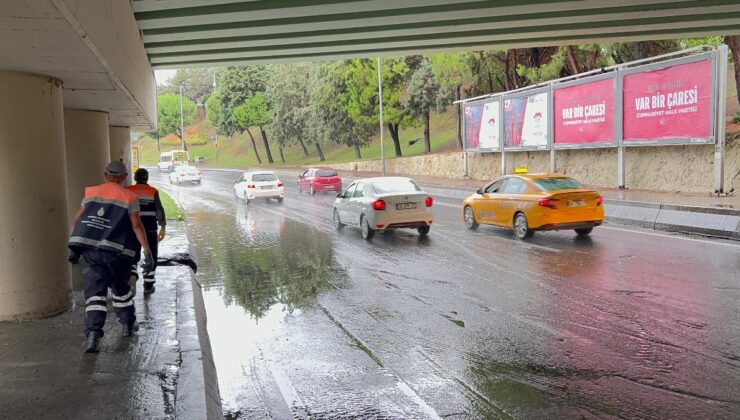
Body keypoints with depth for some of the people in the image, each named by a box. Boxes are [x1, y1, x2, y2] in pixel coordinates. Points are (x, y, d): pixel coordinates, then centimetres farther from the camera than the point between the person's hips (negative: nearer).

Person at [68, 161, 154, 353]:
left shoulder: (91, 193, 11)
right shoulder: (129, 197, 1)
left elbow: (76, 221, 9)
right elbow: (136, 226, -6)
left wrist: (73, 248, 14)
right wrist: (147, 251, -6)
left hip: (89, 249, 2)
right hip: (116, 251, -1)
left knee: (94, 291, 1)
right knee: (120, 288, 18)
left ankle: (93, 333, -14)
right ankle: (128, 325, 33)